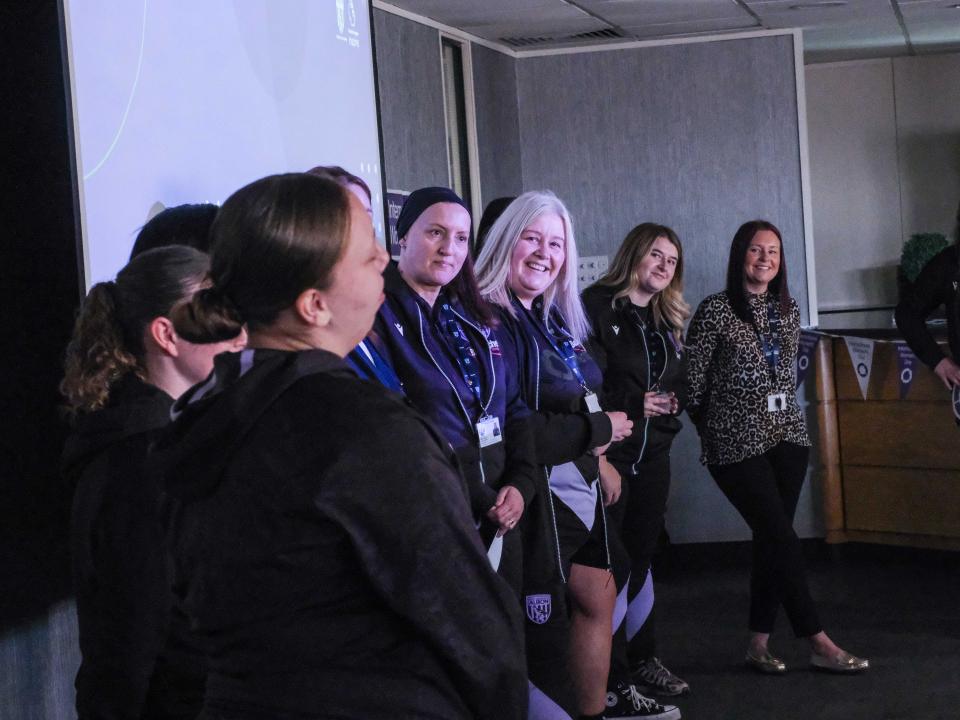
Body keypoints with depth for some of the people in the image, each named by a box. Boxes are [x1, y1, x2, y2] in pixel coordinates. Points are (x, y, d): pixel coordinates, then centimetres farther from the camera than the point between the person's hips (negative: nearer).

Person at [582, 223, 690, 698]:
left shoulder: (668, 321, 17)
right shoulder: (596, 307, -8)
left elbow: (680, 382, 24)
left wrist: (674, 401, 2)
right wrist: (633, 406, -16)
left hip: (653, 453, 7)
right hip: (608, 451, -7)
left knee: (640, 556, 13)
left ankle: (642, 659, 22)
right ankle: (611, 671, 5)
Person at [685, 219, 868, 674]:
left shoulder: (787, 310, 10)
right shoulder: (716, 310, -8)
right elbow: (692, 381, -5)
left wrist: (782, 412, 15)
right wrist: (713, 430, 3)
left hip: (787, 436, 6)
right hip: (737, 445, -6)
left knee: (771, 539, 4)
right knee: (783, 539, -8)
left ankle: (759, 644, 12)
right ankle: (820, 644, -3)